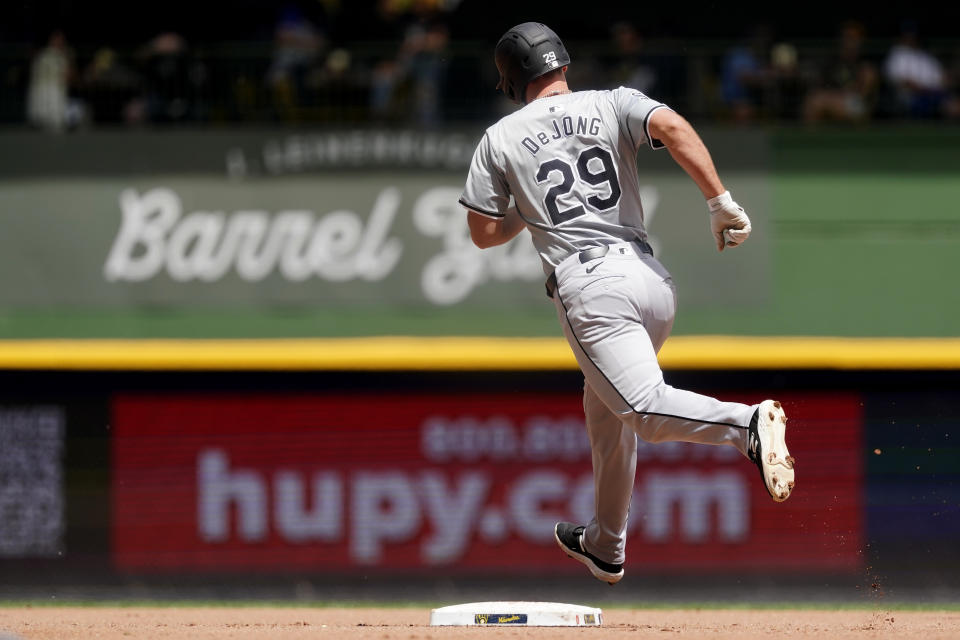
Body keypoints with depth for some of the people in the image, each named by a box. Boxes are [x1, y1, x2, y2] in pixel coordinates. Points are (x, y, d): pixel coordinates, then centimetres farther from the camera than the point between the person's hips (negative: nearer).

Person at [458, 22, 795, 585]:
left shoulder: (500, 140, 9)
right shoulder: (613, 105, 10)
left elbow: (484, 233, 11)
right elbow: (672, 127, -10)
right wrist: (722, 202, -12)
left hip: (589, 286, -5)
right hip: (652, 279, 5)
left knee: (645, 406, -19)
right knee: (607, 410, 25)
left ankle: (748, 424, -48)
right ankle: (605, 547, 35)